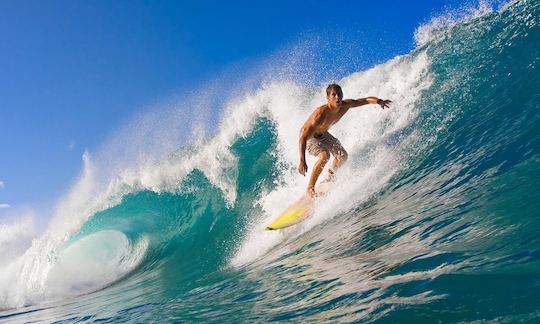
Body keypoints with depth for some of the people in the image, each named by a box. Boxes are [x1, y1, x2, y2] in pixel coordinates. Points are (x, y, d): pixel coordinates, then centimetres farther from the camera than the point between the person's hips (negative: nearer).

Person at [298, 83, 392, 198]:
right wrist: (302, 161, -48)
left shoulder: (346, 105, -23)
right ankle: (310, 189, -16)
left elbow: (366, 100, -11)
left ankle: (330, 177, 36)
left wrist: (378, 101, -34)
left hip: (322, 134, 7)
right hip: (308, 136, -7)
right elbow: (303, 138, -41)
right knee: (325, 156, -30)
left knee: (342, 156, 5)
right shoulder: (320, 114, -41)